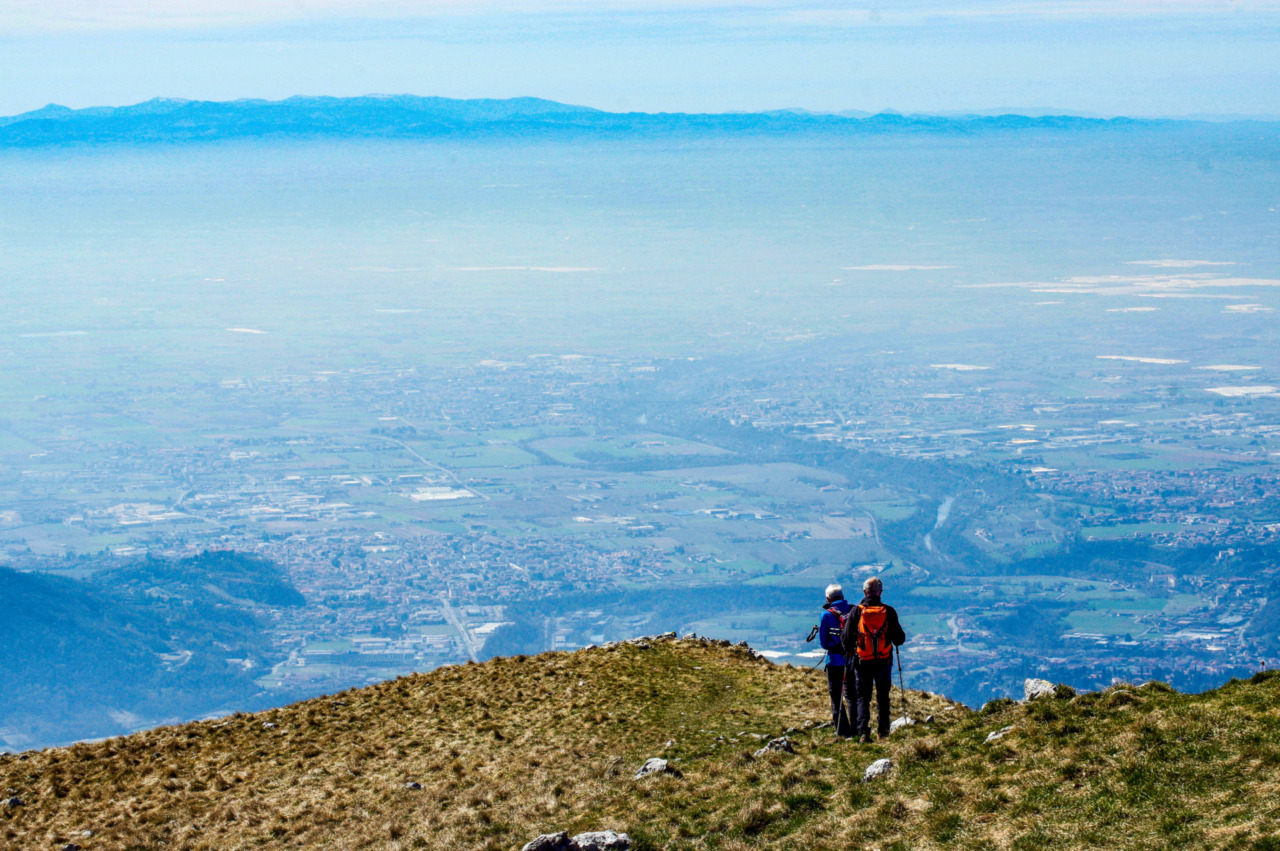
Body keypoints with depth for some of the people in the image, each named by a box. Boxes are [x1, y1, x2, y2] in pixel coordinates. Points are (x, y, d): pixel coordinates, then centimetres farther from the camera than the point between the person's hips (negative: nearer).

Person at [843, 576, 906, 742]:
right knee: (883, 698, 14)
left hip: (862, 662, -1)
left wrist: (849, 653, 15)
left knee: (863, 698, 6)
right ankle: (883, 732, 14)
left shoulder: (856, 611, -8)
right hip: (884, 661, 1)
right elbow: (900, 639, -2)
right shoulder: (889, 612, -7)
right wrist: (892, 639, 21)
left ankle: (863, 732, -7)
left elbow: (847, 638, -4)